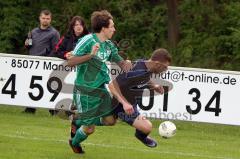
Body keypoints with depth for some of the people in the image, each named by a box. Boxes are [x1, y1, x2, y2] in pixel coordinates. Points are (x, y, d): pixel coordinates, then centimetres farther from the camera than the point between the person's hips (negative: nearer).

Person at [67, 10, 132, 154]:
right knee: (89, 128, -1)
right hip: (85, 91, -7)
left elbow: (119, 61, 17)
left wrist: (126, 64, -6)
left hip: (100, 88, 7)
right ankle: (75, 143, 34)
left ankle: (78, 123, 25)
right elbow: (71, 62, -22)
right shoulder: (88, 41, -17)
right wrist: (91, 55, -34)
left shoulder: (109, 45, 6)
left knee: (110, 120, 3)